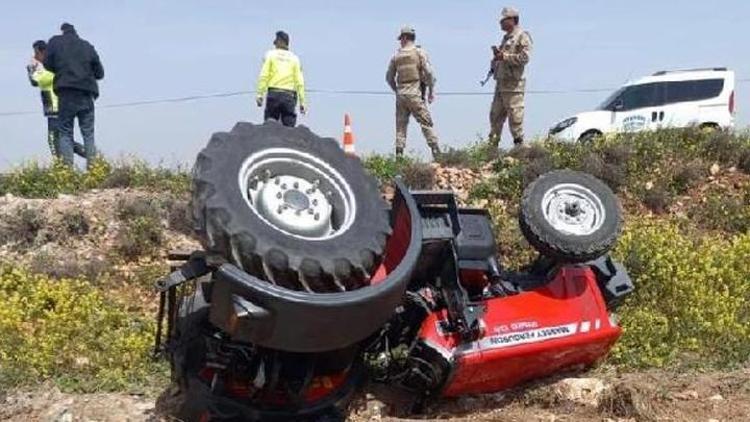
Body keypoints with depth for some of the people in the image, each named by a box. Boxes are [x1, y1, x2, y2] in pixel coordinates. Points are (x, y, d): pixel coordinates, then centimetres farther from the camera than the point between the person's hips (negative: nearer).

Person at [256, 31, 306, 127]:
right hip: (289, 96, 2)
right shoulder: (294, 58, 10)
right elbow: (299, 82, 4)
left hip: (274, 93, -1)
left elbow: (264, 76, -5)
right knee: (289, 127, 1)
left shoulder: (270, 54, 6)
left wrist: (260, 94, -5)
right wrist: (302, 101, 5)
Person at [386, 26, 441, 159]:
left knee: (400, 125, 8)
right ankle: (436, 153, -8)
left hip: (401, 94, 3)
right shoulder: (420, 53, -2)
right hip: (415, 94, -3)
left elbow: (389, 77, 12)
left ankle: (399, 154, 5)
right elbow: (429, 73, -8)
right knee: (426, 123, -1)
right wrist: (431, 91, 0)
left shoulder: (396, 55, 7)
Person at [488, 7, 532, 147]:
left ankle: (519, 145, -3)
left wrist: (504, 56, -17)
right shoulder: (506, 38, 22)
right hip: (500, 84, 9)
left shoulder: (522, 36, -5)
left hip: (513, 85, -9)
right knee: (495, 116, 9)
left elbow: (524, 57, -17)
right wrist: (497, 56, 7)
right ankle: (492, 145, 14)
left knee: (515, 118, -8)